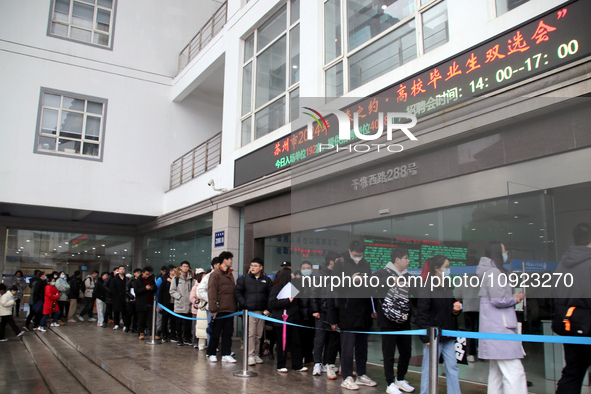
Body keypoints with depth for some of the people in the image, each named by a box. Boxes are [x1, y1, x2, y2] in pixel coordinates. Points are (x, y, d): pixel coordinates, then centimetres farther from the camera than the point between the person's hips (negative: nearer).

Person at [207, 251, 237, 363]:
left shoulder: (230, 275, 16)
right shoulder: (215, 274, -6)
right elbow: (212, 292, -11)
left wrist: (235, 307, 12)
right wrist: (213, 309, -16)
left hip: (230, 310, 7)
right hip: (219, 310, -7)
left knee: (228, 332, 7)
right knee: (216, 333, 4)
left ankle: (226, 354, 12)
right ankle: (212, 354, 17)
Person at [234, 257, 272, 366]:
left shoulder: (267, 280, 8)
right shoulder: (244, 279, 4)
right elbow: (237, 292, 3)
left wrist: (268, 309, 0)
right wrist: (243, 303, -8)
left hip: (262, 312, 2)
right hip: (249, 311, -2)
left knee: (259, 335, 8)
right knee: (250, 334, -8)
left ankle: (257, 354, 19)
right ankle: (250, 355, -4)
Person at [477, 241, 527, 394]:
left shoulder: (490, 272, 20)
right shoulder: (494, 272, -12)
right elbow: (498, 299, -20)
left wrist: (513, 297, 12)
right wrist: (514, 299, -3)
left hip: (495, 328, 11)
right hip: (500, 329, -11)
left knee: (497, 372, 13)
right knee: (514, 373, -14)